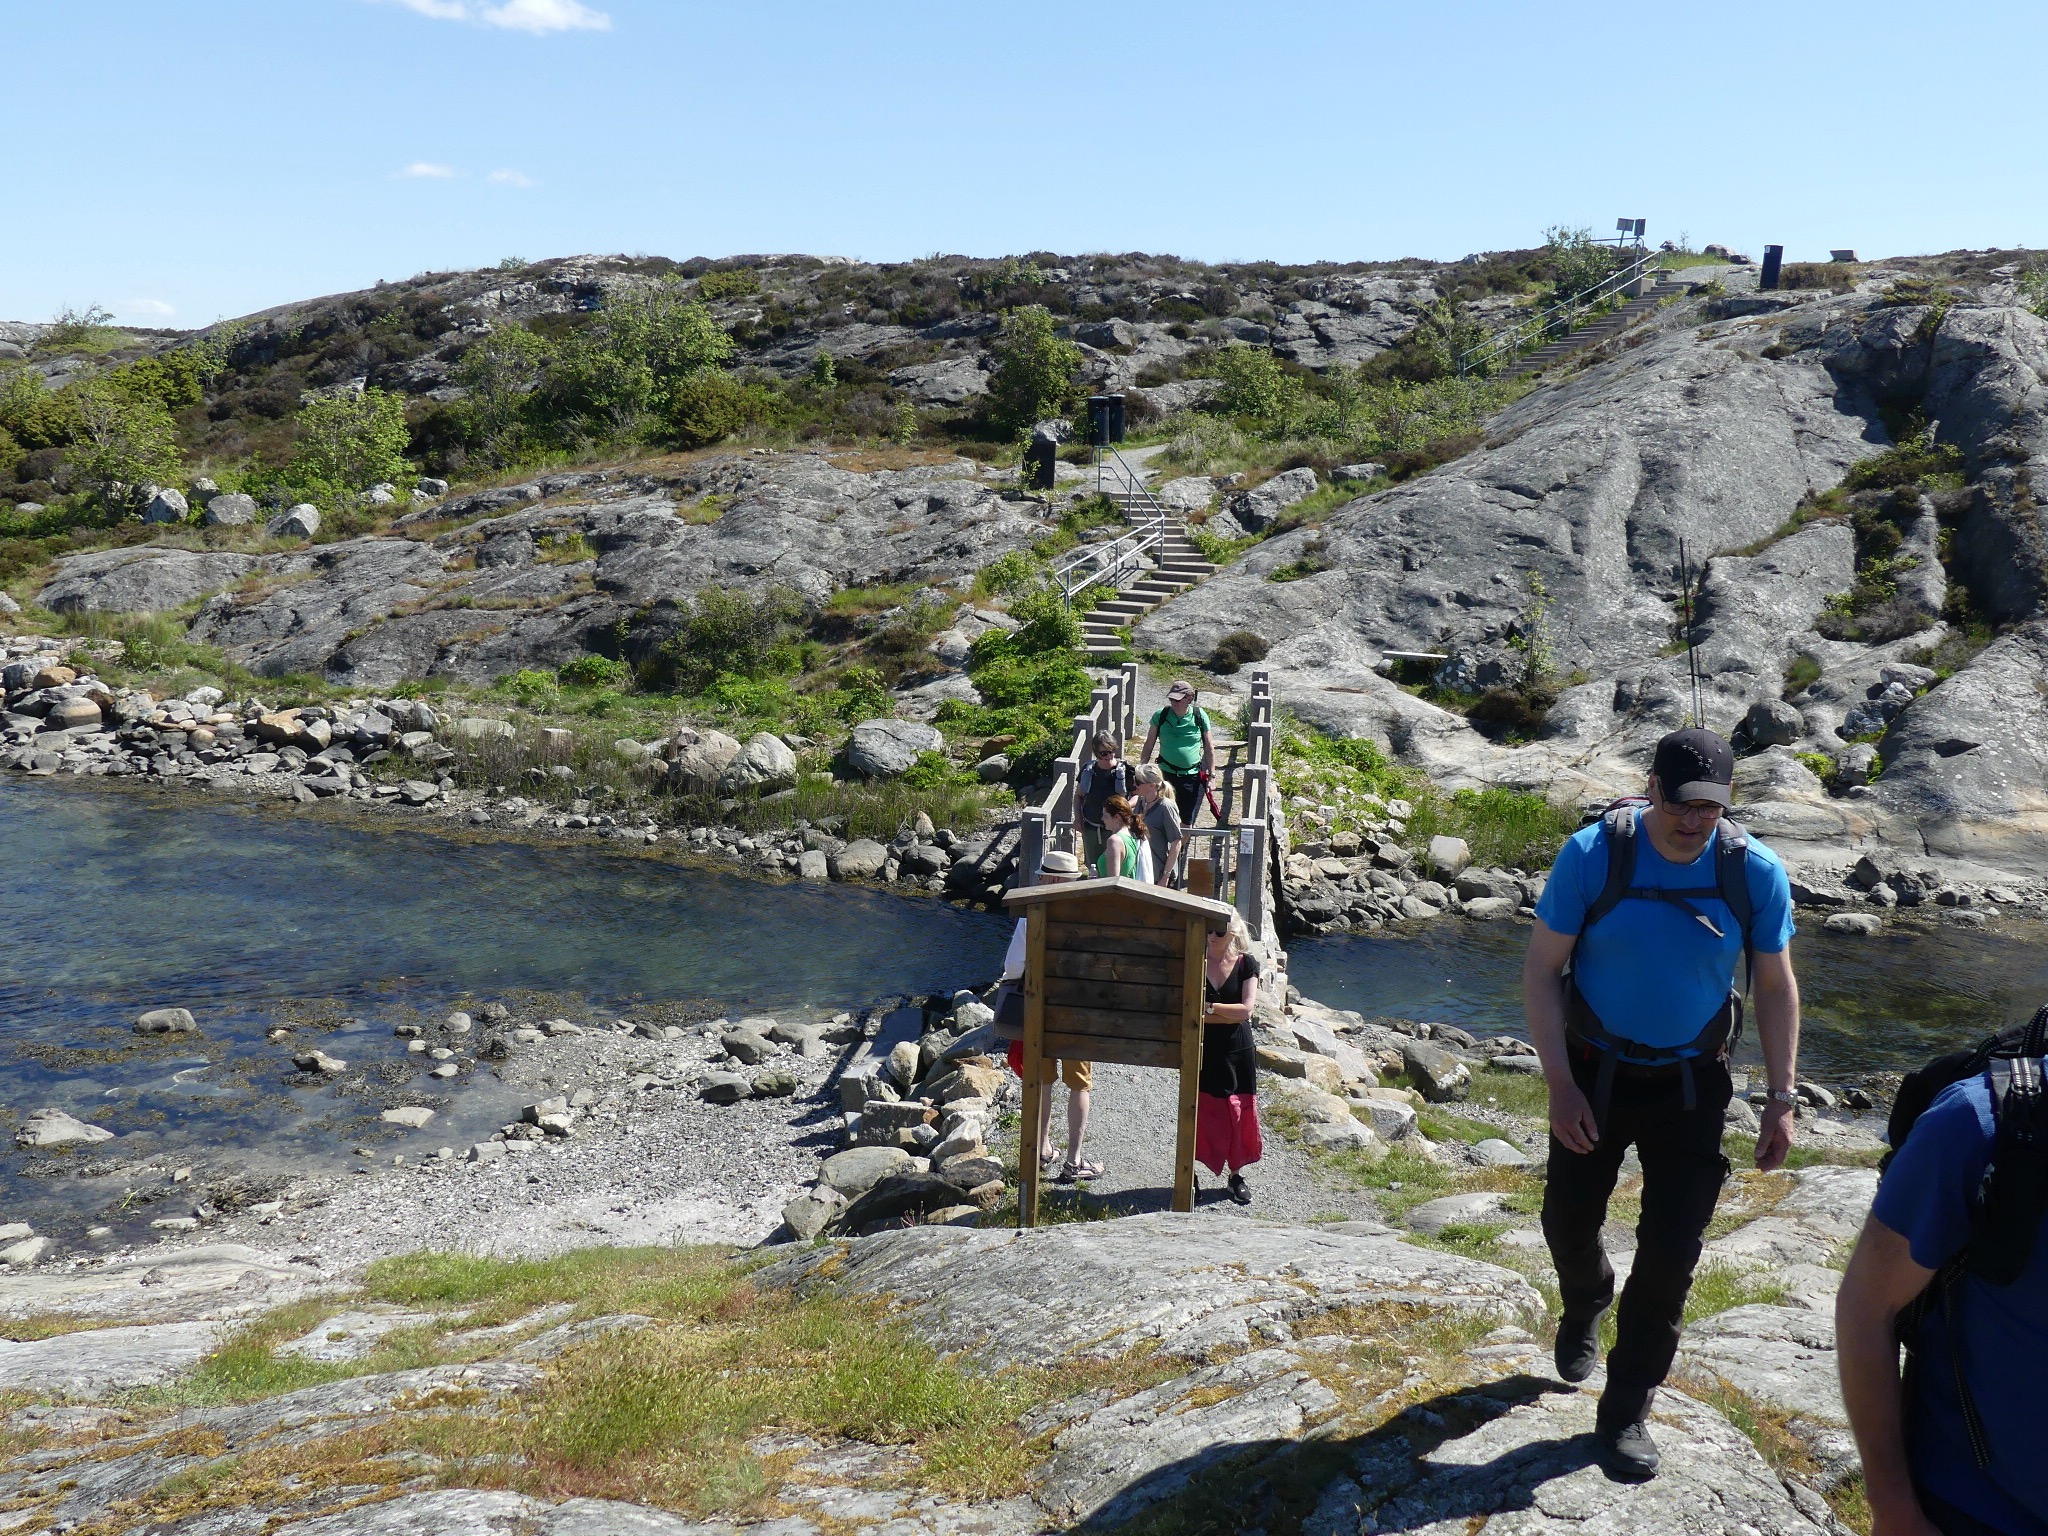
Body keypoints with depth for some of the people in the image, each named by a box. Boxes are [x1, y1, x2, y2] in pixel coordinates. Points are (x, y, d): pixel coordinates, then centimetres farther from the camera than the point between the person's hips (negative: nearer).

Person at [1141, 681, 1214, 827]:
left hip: (1192, 776, 0)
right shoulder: (1161, 716, -5)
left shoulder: (1200, 717, -5)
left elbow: (1209, 748, 3)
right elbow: (1149, 745, 4)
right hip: (1166, 774, 0)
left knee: (1188, 822, 7)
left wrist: (1211, 775, 1)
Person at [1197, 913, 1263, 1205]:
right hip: (1204, 1050, 0)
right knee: (1200, 1113, 0)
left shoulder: (1246, 964, -2)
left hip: (1238, 1052, 0)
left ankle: (1237, 1175, 21)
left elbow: (1246, 1009, -12)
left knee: (1238, 1114, 7)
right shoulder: (1196, 964, -2)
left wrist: (1209, 1008, -16)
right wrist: (1231, 1014, -16)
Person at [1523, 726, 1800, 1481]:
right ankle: (1585, 1308, 48)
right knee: (1569, 1220, 11)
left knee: (1672, 1249, 0)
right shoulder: (1592, 854, -18)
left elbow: (1776, 988, 1)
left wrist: (1781, 1100, -2)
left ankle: (1625, 1411, 17)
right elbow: (1541, 971, -12)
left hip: (1692, 1081, 1)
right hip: (1595, 1072, 0)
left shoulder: (1756, 872, -12)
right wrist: (1560, 1085, -16)